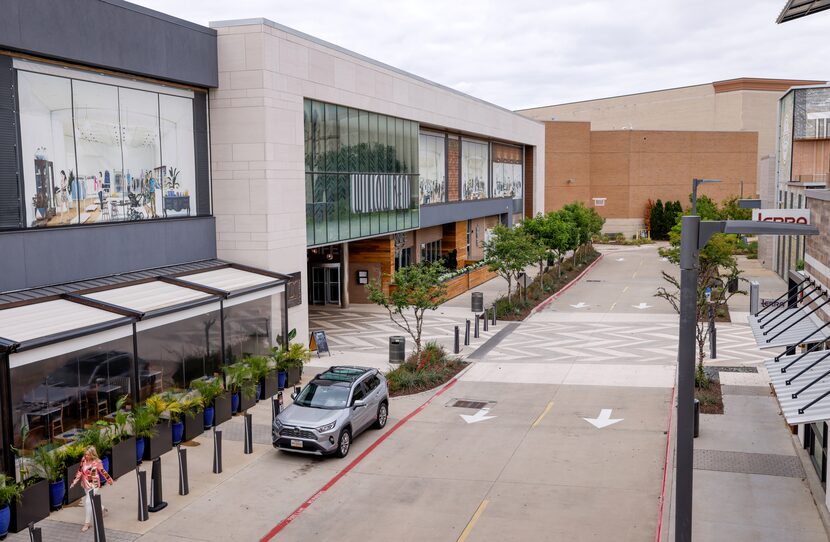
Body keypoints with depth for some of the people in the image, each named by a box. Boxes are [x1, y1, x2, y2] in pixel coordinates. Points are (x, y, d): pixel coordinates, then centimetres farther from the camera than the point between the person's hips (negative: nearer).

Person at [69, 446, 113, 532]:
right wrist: (74, 482, 5)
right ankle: (102, 509, 49)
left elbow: (103, 472, -6)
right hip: (86, 485, 6)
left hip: (94, 485, -6)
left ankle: (87, 523, -3)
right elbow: (80, 471, 7)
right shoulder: (83, 460, -3)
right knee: (92, 501, 20)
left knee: (88, 502, -11)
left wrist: (109, 480, 5)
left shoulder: (97, 462, -17)